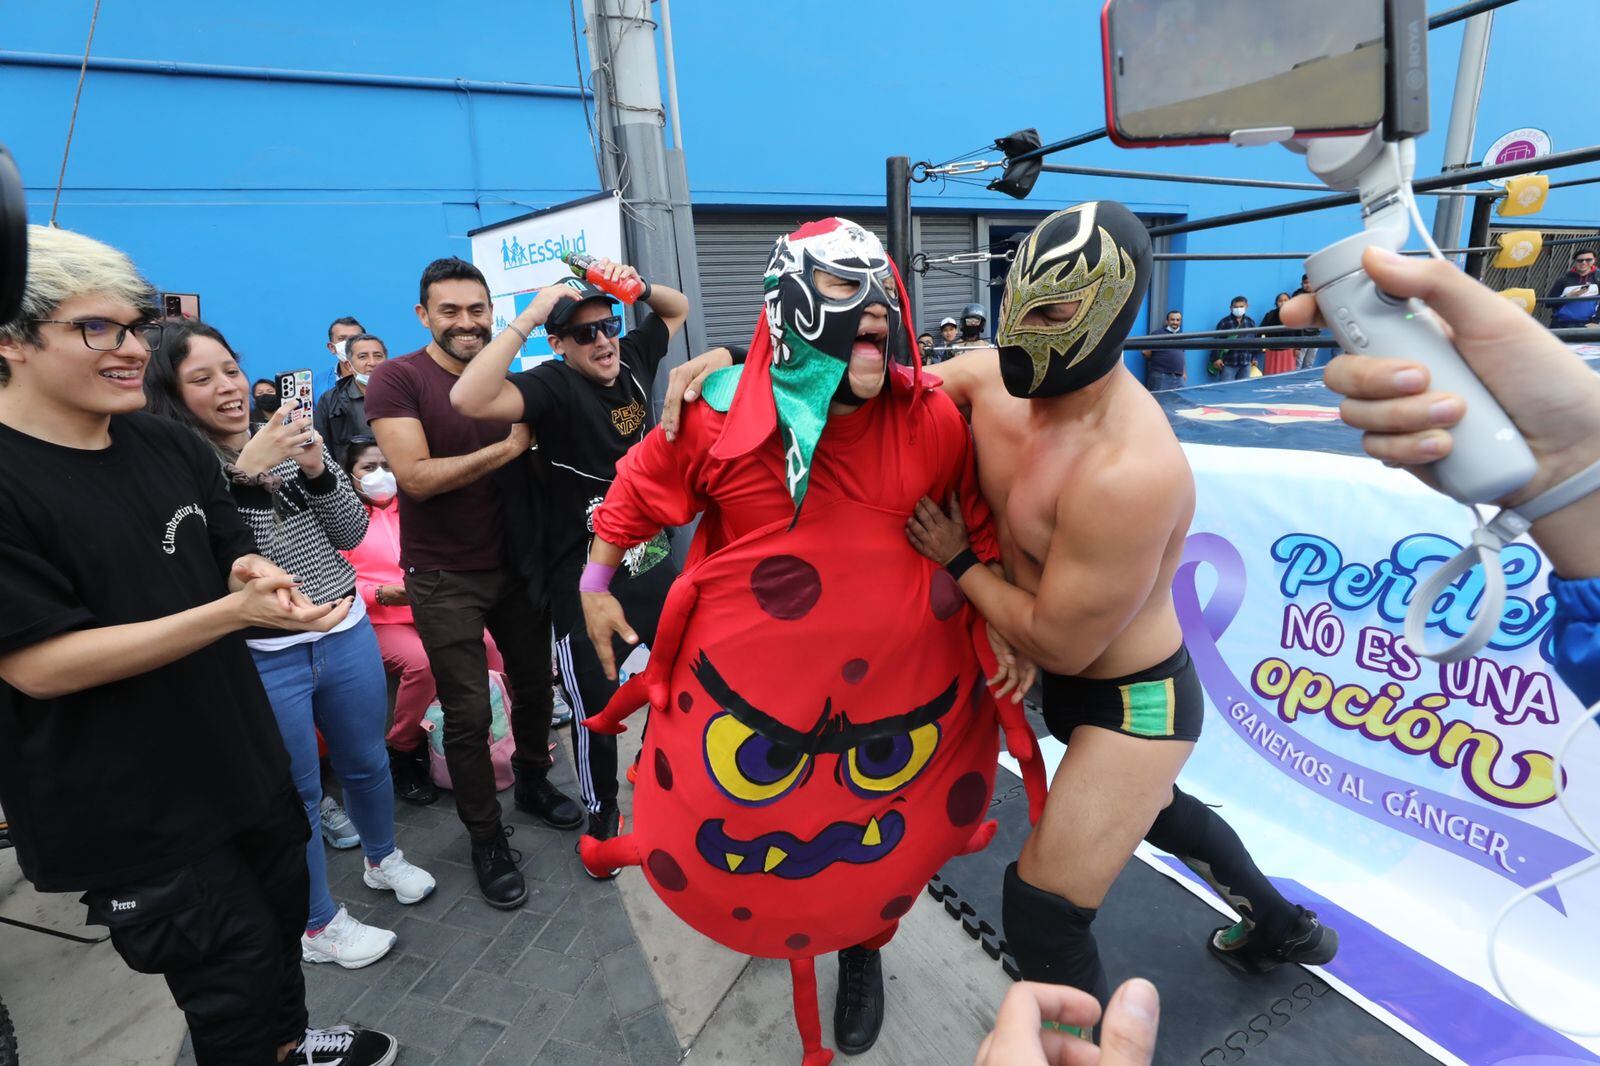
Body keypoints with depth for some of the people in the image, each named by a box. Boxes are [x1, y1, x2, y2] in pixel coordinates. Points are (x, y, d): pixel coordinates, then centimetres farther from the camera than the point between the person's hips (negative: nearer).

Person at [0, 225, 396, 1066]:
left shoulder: (170, 445, 2)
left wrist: (254, 574, -13)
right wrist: (234, 611, -32)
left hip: (241, 757, 7)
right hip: (127, 810, -6)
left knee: (281, 922, 23)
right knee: (235, 981, 8)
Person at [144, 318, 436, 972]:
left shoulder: (291, 441, 3)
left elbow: (351, 532, 2)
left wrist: (317, 469, -14)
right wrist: (244, 472, -28)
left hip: (346, 633, 5)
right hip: (261, 660, -4)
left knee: (366, 761, 22)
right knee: (295, 796, 11)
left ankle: (383, 859, 48)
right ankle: (318, 925, 32)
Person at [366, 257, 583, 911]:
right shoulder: (397, 379, -11)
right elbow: (416, 476, -22)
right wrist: (507, 447, -22)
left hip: (516, 563, 5)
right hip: (446, 579, -5)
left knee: (534, 684, 17)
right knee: (468, 714, 3)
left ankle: (533, 784, 43)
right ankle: (486, 838, 23)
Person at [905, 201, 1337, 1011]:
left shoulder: (1129, 472, -37)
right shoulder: (992, 378, -14)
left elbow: (1059, 645, -29)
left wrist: (958, 561, -17)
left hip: (1133, 701, -9)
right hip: (1078, 680, 9)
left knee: (1040, 913, -2)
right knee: (1149, 808, 34)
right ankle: (1283, 928, 63)